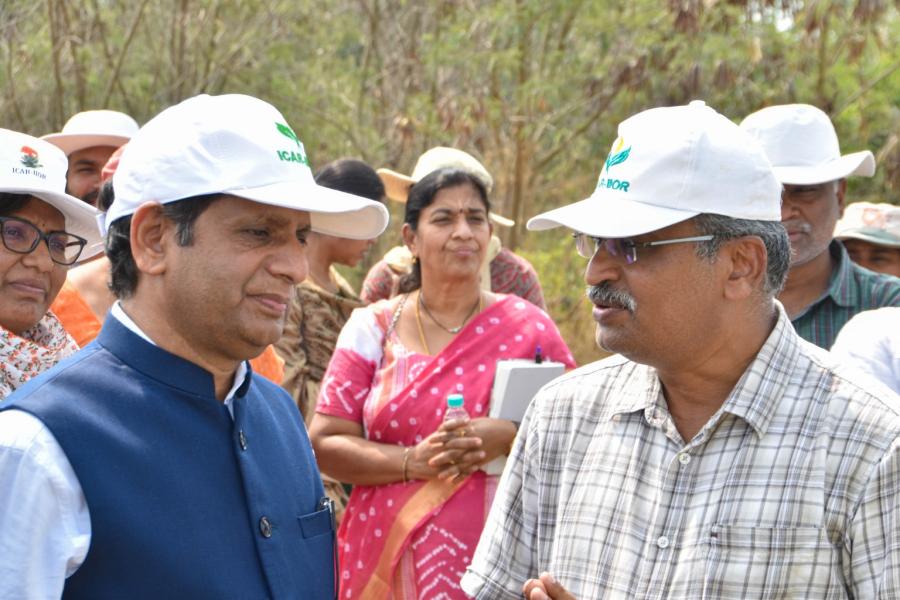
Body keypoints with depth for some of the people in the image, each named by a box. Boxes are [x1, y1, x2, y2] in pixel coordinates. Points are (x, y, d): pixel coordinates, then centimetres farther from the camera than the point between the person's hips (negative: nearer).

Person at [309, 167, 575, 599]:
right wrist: (413, 462, -17)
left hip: (496, 558, 0)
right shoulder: (372, 328, 1)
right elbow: (324, 443, -3)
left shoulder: (528, 327, 0)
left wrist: (510, 437, -18)